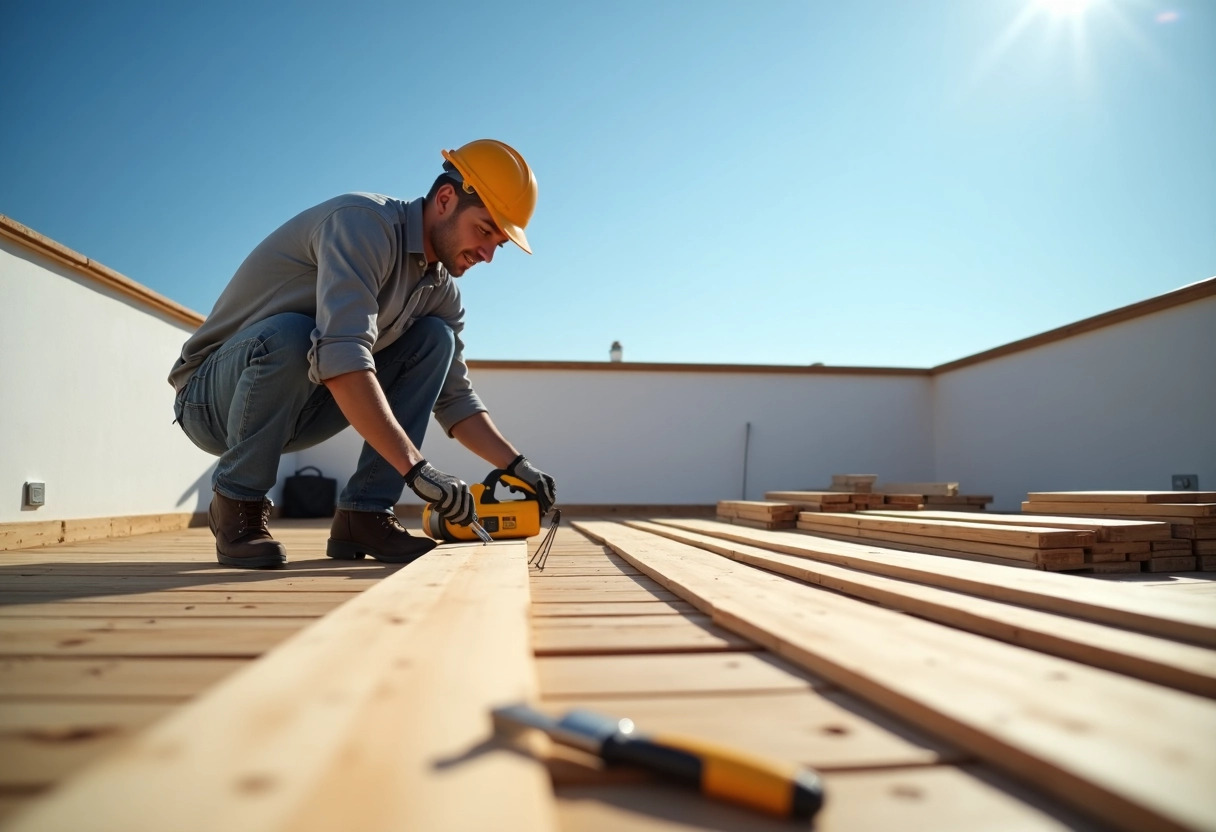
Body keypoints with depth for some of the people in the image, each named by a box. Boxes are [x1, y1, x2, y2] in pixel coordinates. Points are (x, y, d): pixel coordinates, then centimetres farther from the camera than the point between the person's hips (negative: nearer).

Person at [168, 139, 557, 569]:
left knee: (434, 338, -5)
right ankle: (237, 503, -13)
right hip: (214, 397, -7)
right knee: (288, 334, -38)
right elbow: (342, 358, -38)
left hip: (298, 403, 7)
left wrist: (516, 465, -9)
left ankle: (363, 514, -10)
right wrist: (416, 468, -39)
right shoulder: (364, 222, -25)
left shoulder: (440, 289, 1)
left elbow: (454, 398, 4)